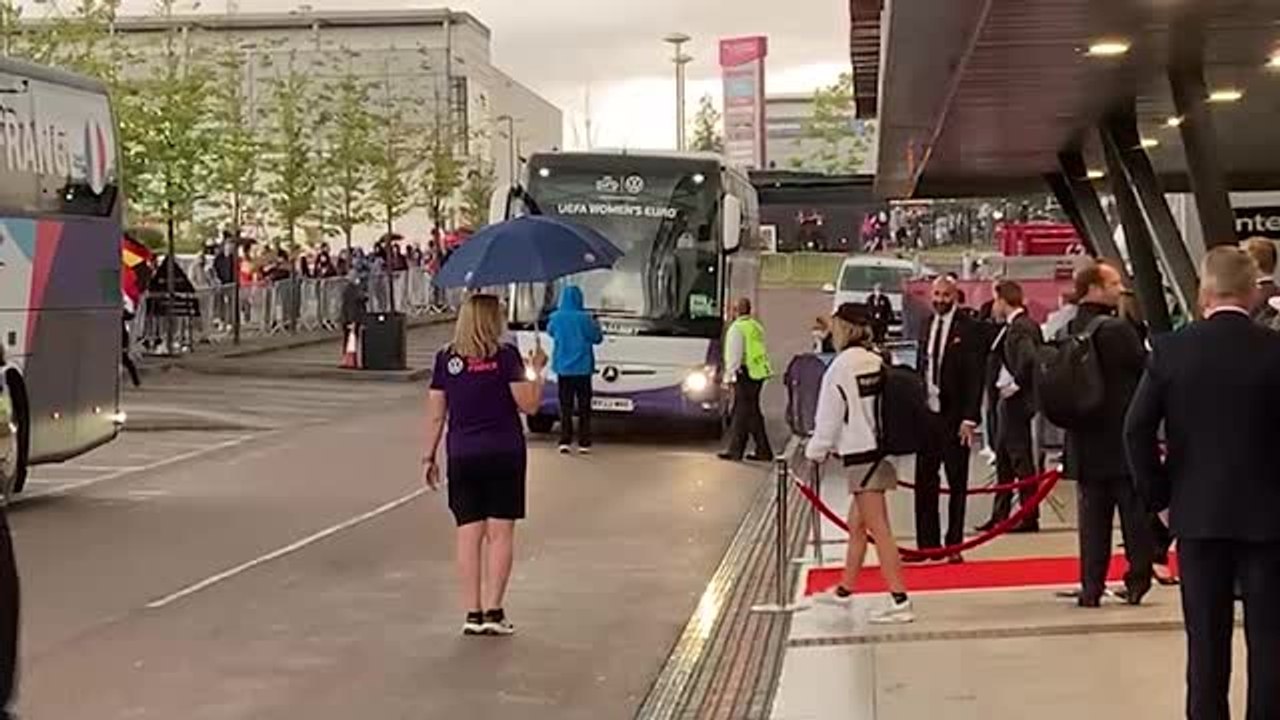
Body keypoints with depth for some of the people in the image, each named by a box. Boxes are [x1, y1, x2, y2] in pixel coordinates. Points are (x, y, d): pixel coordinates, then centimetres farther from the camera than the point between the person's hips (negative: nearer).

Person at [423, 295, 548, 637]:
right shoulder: (505, 356, -7)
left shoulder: (446, 359, 2)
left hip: (462, 456, 2)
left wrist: (430, 457, 12)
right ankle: (493, 612, -1)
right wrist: (537, 371, 7)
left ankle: (472, 613, 4)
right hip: (504, 454, -2)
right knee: (500, 532, 3)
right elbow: (529, 404, -7)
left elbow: (435, 414, 4)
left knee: (468, 534, 5)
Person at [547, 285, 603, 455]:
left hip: (563, 368, 2)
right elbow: (597, 338, -2)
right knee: (584, 407, 6)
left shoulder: (556, 318, -6)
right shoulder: (585, 318, -13)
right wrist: (596, 325, 17)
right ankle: (584, 443, 4)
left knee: (565, 407, 7)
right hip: (582, 368, -2)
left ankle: (565, 442, 0)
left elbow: (550, 332, 15)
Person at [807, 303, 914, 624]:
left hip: (860, 455, -8)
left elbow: (829, 418, -10)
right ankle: (845, 590, 31)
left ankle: (900, 600, -9)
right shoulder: (878, 362, 6)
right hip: (879, 449, 8)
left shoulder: (841, 368, -15)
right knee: (856, 524, 19)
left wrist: (815, 451, 7)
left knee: (879, 529, -8)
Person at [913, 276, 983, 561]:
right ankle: (927, 543, 16)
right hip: (927, 412, 6)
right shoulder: (927, 325, 10)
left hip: (954, 416, -5)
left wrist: (970, 419, -15)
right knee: (924, 482, 8)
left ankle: (954, 545, 11)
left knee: (957, 483, 4)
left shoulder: (968, 329, -8)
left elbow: (975, 377, -10)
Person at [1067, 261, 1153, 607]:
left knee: (1093, 515, 10)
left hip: (1084, 441, 6)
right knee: (1136, 513, 7)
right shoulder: (1117, 330, -16)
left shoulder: (1067, 333, 4)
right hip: (1124, 439, -6)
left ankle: (1091, 587, 9)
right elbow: (1148, 374, -9)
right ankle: (1137, 581, 11)